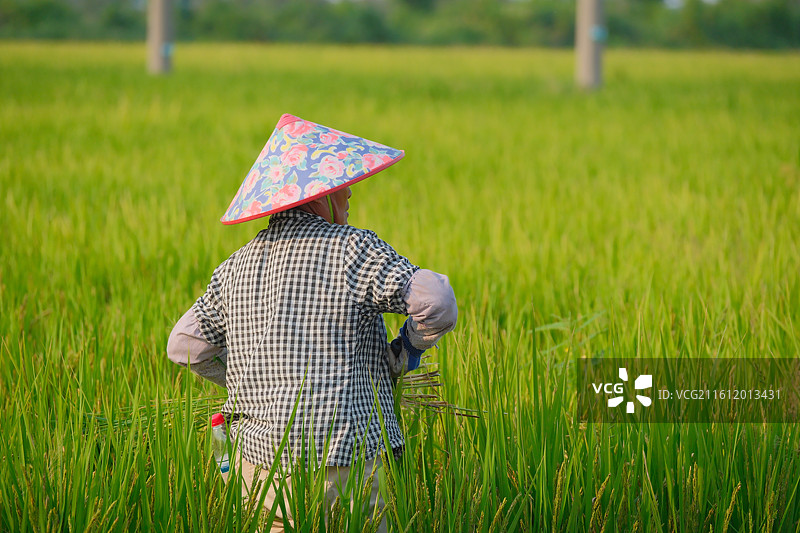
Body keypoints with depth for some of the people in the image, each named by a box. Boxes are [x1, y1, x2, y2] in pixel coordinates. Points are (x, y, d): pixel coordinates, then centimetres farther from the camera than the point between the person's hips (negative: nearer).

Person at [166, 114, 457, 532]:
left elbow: (185, 345, 15)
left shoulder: (236, 266, 11)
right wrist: (408, 350, 7)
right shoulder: (354, 249, -6)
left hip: (257, 458, 6)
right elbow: (437, 305, -13)